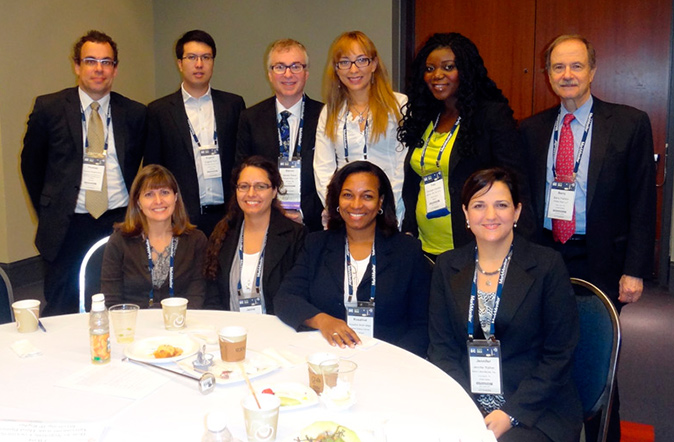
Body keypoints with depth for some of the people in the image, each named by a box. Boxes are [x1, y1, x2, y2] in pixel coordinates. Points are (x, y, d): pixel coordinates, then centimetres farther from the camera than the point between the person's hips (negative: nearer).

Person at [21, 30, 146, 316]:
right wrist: (47, 211, 8)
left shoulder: (134, 113, 4)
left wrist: (131, 212, 6)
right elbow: (31, 163, 9)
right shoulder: (48, 108, 1)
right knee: (61, 311, 7)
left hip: (119, 224, 1)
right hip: (67, 227, -1)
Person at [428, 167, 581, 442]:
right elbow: (441, 346, 5)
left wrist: (511, 414, -12)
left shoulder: (547, 264, -2)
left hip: (535, 409, -2)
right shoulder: (447, 266, 7)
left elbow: (559, 354, -4)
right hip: (464, 404, 3)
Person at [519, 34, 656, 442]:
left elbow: (643, 202, -4)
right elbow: (523, 198, 10)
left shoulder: (630, 124, -3)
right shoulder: (532, 129, 7)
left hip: (599, 261, -2)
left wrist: (635, 270, -8)